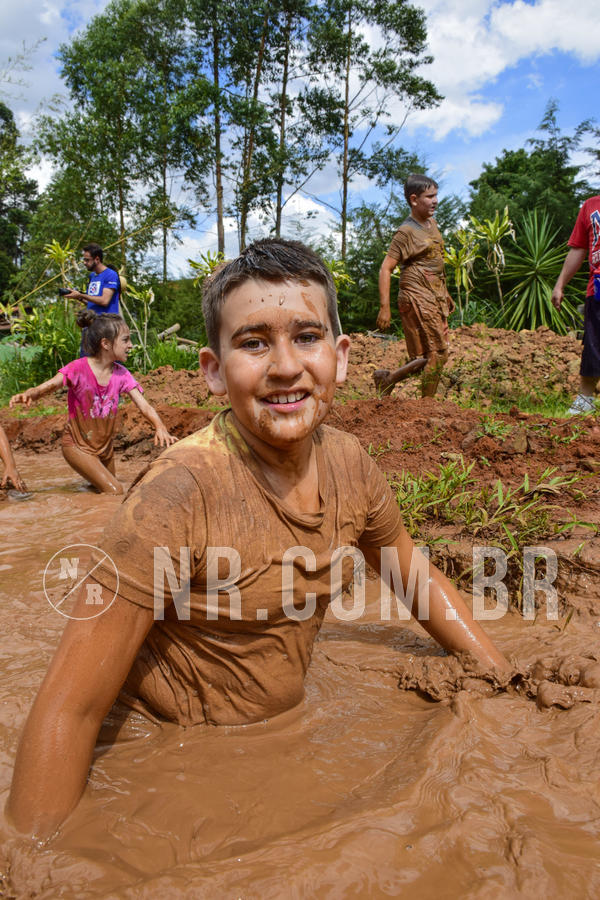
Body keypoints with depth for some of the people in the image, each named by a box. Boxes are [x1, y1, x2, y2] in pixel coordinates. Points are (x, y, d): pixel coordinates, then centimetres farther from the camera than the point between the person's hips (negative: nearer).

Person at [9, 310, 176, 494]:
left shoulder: (121, 373, -6)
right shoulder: (79, 368, -19)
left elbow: (143, 405, -14)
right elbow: (49, 385, -32)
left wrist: (160, 427, -34)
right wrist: (28, 394, -56)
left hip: (105, 444, 6)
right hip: (78, 445, -6)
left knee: (108, 488, 18)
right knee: (114, 492, -16)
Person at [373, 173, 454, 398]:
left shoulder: (431, 223, 14)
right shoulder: (406, 232, -12)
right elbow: (386, 268, -16)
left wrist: (445, 294, 26)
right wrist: (384, 307, -22)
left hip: (435, 298, 9)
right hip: (417, 298, -9)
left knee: (429, 356, 8)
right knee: (438, 354, -7)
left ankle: (386, 379, 18)